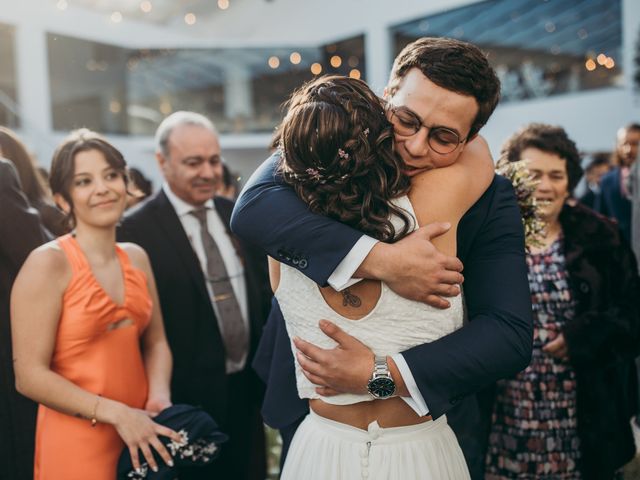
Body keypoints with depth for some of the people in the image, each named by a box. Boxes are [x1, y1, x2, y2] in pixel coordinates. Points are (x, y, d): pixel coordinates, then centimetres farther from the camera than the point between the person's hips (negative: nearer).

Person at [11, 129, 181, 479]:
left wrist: (159, 398, -7)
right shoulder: (48, 263, -12)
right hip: (77, 441, -5)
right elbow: (30, 376, -14)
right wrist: (116, 413, -18)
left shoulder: (137, 257, 4)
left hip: (142, 433, 5)